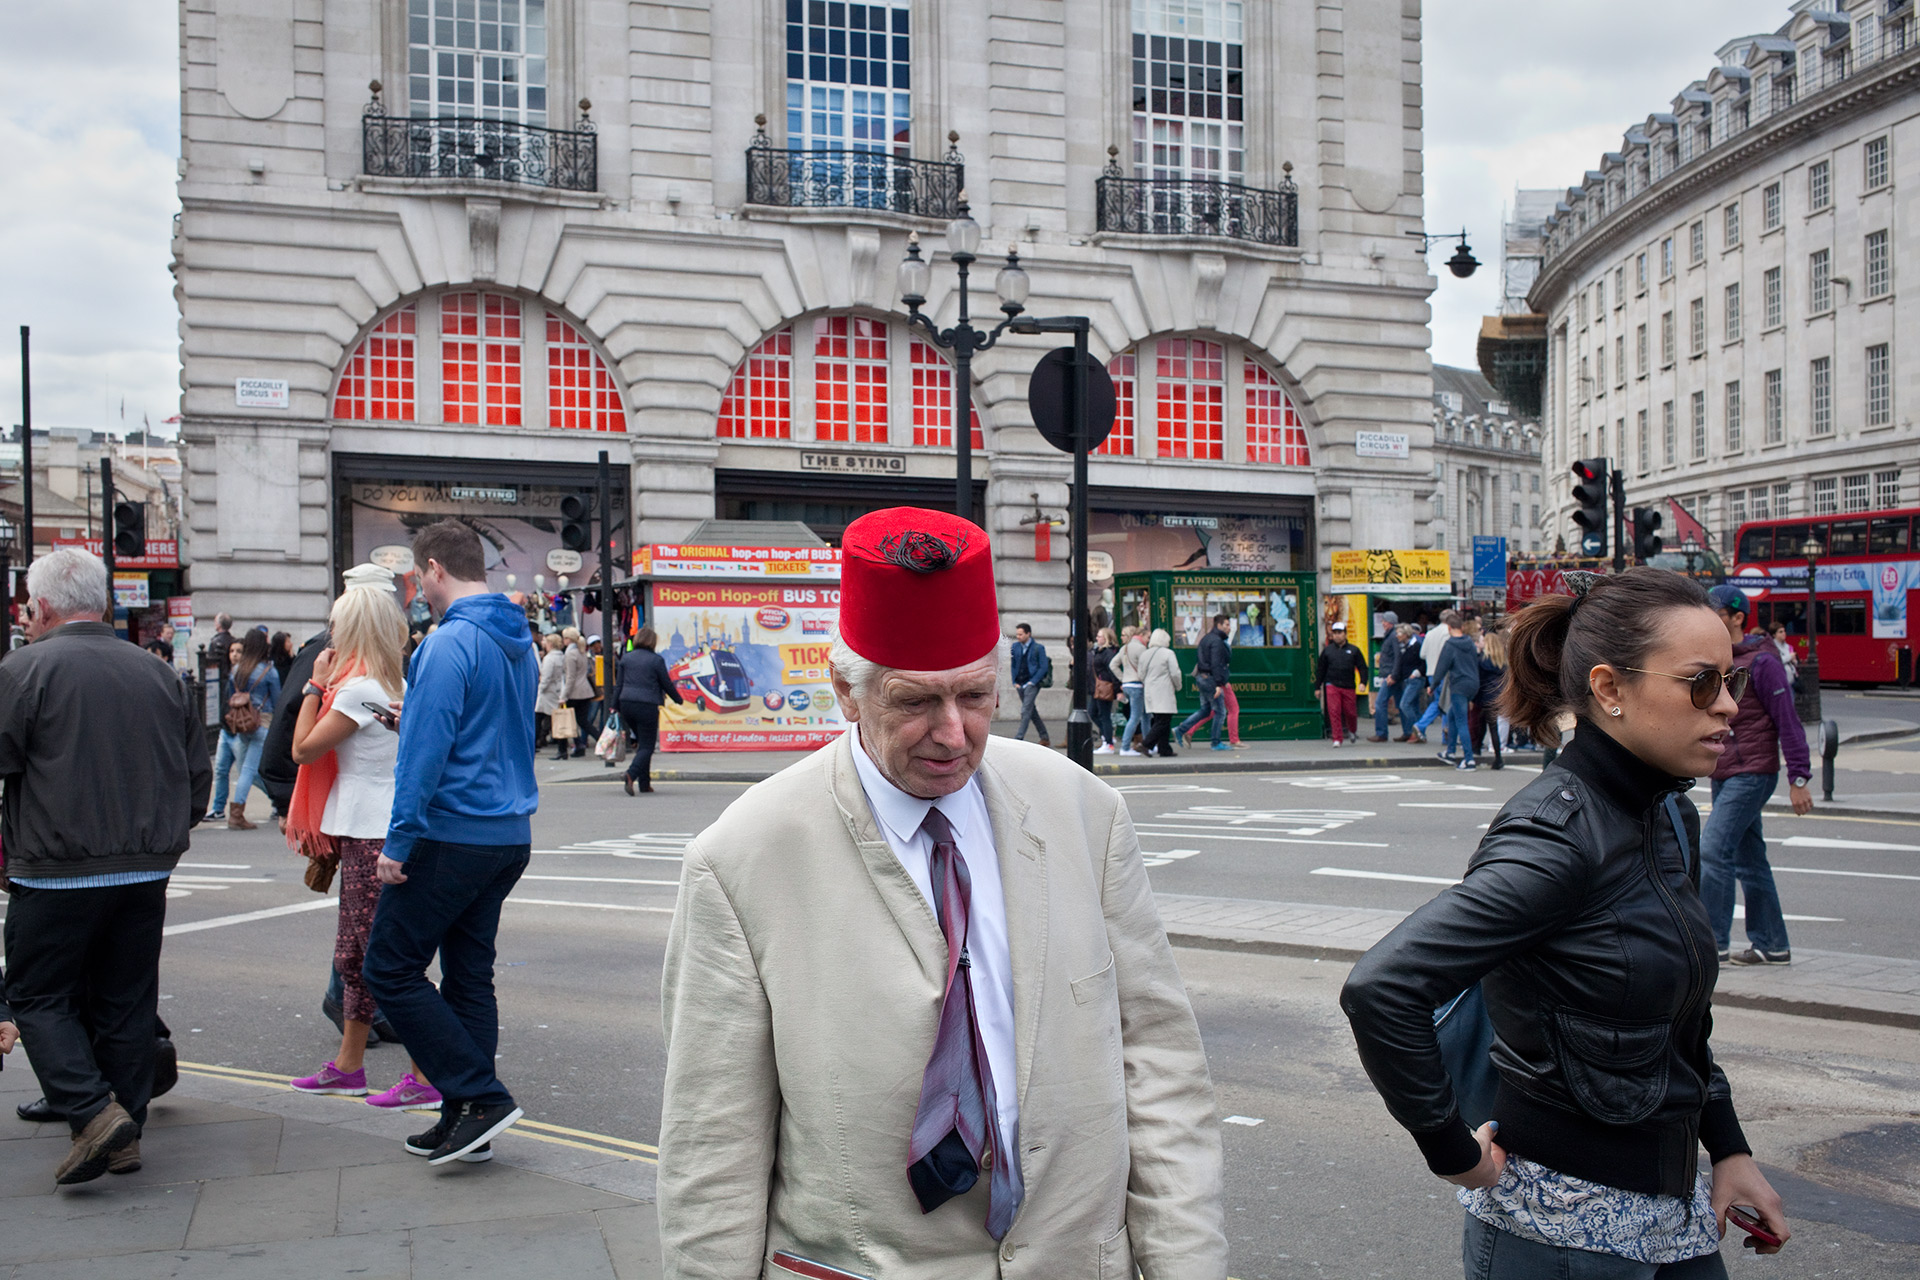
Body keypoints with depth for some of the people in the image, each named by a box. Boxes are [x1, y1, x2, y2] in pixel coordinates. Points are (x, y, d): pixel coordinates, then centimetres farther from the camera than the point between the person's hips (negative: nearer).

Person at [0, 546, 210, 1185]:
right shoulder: (158, 673, 9)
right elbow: (198, 775, 13)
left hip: (56, 873, -5)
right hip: (146, 870, 5)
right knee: (126, 1000, 13)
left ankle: (93, 1112, -8)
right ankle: (126, 1132, 18)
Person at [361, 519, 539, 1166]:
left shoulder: (451, 643, -16)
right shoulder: (519, 642, 12)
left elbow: (426, 750, -20)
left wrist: (400, 839, -16)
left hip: (452, 837, -9)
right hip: (510, 835, 9)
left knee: (391, 969, 1)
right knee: (469, 976, 14)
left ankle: (481, 1095, -2)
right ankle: (467, 1117, 18)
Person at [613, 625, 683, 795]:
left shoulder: (626, 658, 9)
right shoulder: (656, 660, -5)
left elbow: (618, 684, 10)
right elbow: (667, 684, 2)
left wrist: (615, 706, 16)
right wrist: (679, 700, 18)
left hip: (627, 704, 5)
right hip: (647, 706, -5)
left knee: (642, 742, 19)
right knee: (647, 746, 0)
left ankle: (644, 783, 17)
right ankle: (631, 774, -24)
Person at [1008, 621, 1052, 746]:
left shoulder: (1038, 648, -6)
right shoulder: (1015, 647, 9)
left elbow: (1043, 667, -7)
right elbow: (1013, 665, 15)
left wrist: (1032, 682, -13)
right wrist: (1015, 682, 5)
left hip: (1032, 683, -6)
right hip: (1020, 684, 6)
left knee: (1025, 710, -14)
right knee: (1032, 711, 11)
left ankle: (1019, 738, -16)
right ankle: (1045, 738, 20)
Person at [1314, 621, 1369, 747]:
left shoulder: (1354, 650, 7)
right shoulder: (1327, 651, 9)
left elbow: (1362, 667, 7)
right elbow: (1320, 669, 13)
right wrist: (1317, 687, 11)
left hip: (1348, 686, 0)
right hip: (1332, 685, 0)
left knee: (1350, 712, 6)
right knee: (1334, 712, -10)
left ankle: (1353, 731, 36)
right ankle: (1337, 738, -6)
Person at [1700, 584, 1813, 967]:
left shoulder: (1762, 662, -11)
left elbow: (1788, 722, -13)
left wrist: (1799, 778, -15)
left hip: (1751, 774, -8)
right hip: (1723, 775, 8)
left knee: (1712, 852, -14)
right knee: (1748, 859, 12)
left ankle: (1713, 942, -9)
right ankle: (1771, 945, 20)